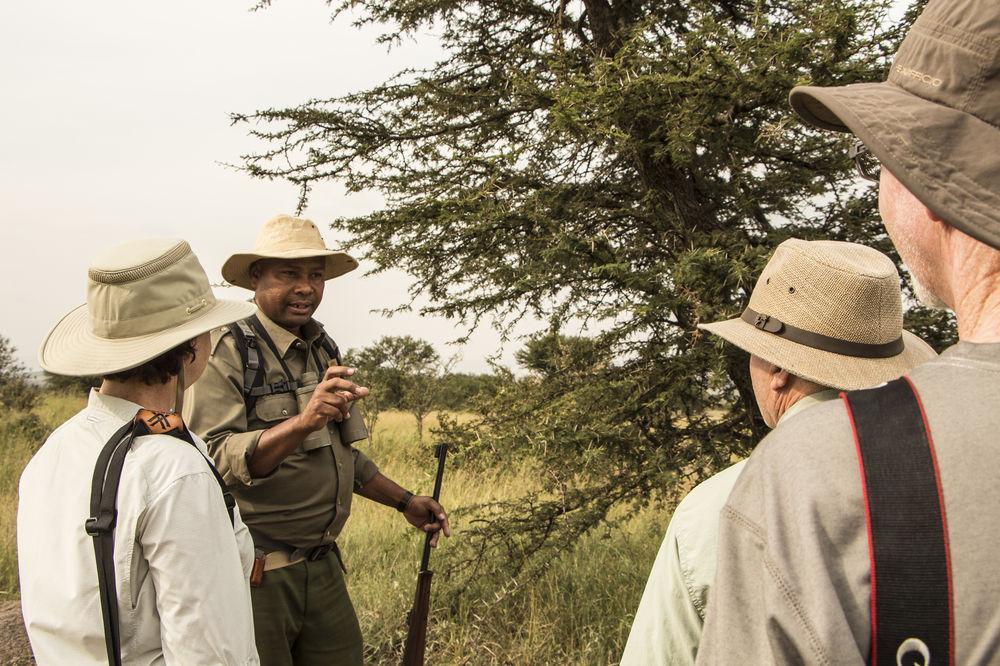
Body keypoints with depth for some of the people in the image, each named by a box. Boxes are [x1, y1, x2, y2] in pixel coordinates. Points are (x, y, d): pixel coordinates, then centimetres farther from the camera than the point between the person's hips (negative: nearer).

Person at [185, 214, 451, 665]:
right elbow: (215, 459, -24)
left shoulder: (324, 351, 12)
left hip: (323, 566, 7)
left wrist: (403, 501, 19)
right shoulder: (228, 350, -13)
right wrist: (302, 422, -37)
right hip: (256, 573, -7)